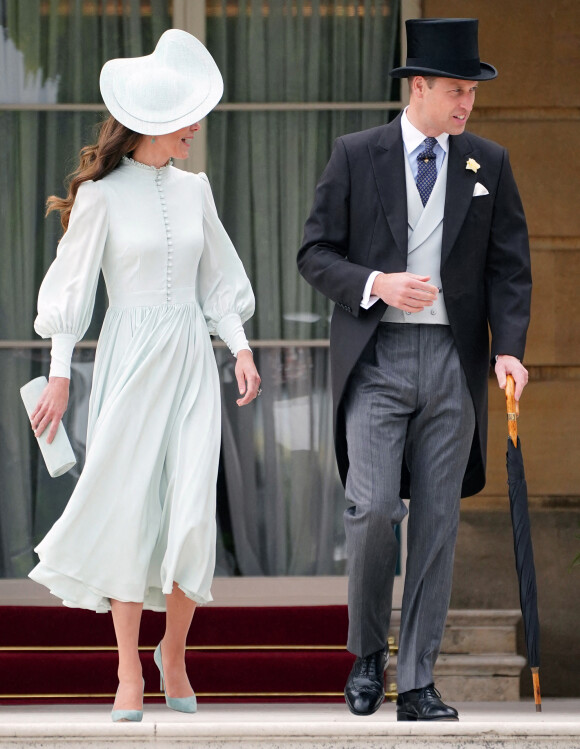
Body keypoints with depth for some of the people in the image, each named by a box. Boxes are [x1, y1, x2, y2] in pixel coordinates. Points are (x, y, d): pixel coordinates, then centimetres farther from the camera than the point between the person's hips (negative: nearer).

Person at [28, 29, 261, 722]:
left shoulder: (193, 190, 9)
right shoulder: (102, 195, -4)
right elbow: (74, 285, -1)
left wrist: (241, 348, 4)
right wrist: (60, 373, -4)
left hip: (191, 359, 3)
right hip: (129, 359, -3)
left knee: (192, 513, -6)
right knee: (129, 509, -4)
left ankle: (173, 651, 15)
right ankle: (129, 673, 3)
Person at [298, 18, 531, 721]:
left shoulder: (489, 163, 7)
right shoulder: (356, 156, 1)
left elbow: (509, 266, 6)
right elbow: (316, 253, 2)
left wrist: (508, 348, -9)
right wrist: (376, 285, -16)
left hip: (452, 363, 2)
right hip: (375, 359, -2)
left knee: (437, 523, 1)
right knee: (374, 509, -13)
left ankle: (417, 684, 7)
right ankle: (368, 651, 10)